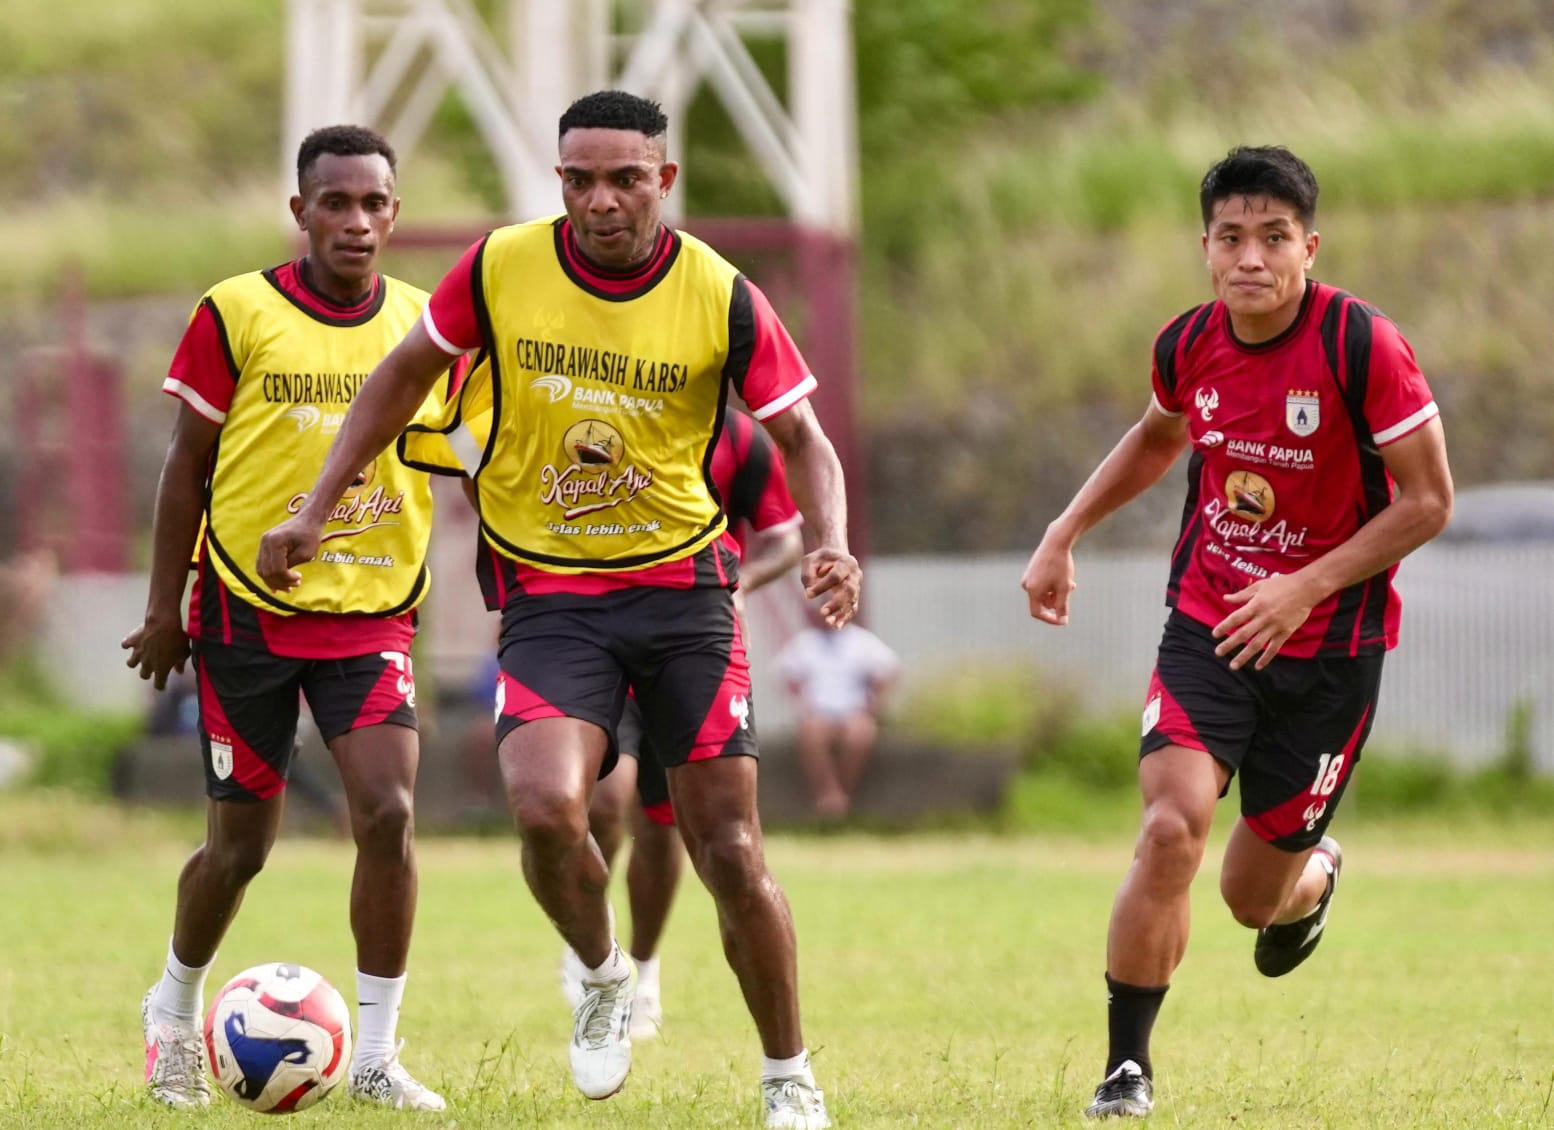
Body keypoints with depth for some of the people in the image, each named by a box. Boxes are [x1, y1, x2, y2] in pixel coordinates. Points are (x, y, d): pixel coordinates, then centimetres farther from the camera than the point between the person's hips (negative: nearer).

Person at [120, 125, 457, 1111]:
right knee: (240, 846, 5)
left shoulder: (424, 324, 1)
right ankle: (175, 1011, 34)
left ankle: (376, 1054, -6)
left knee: (389, 810, -17)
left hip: (373, 612, 2)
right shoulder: (238, 314, -7)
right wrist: (165, 608, 0)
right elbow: (188, 467, -1)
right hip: (248, 609, -2)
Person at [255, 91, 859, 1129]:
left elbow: (802, 437, 0)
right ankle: (603, 977, 7)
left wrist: (830, 545, -19)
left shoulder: (724, 300, -9)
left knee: (730, 850, -3)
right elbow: (406, 373, 9)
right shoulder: (501, 268, -6)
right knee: (545, 808, -24)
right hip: (548, 592, 0)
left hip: (683, 585, 0)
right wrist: (317, 510, 8)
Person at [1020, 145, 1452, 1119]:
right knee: (1171, 828, -20)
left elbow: (1428, 502, -14)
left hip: (1328, 647, -2)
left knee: (1256, 896, 7)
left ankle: (1314, 872, 47)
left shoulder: (1361, 346, -19)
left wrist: (1306, 589, -20)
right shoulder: (1189, 346, -4)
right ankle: (1128, 1068, -8)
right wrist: (1064, 536, 14)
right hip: (1207, 628, 2)